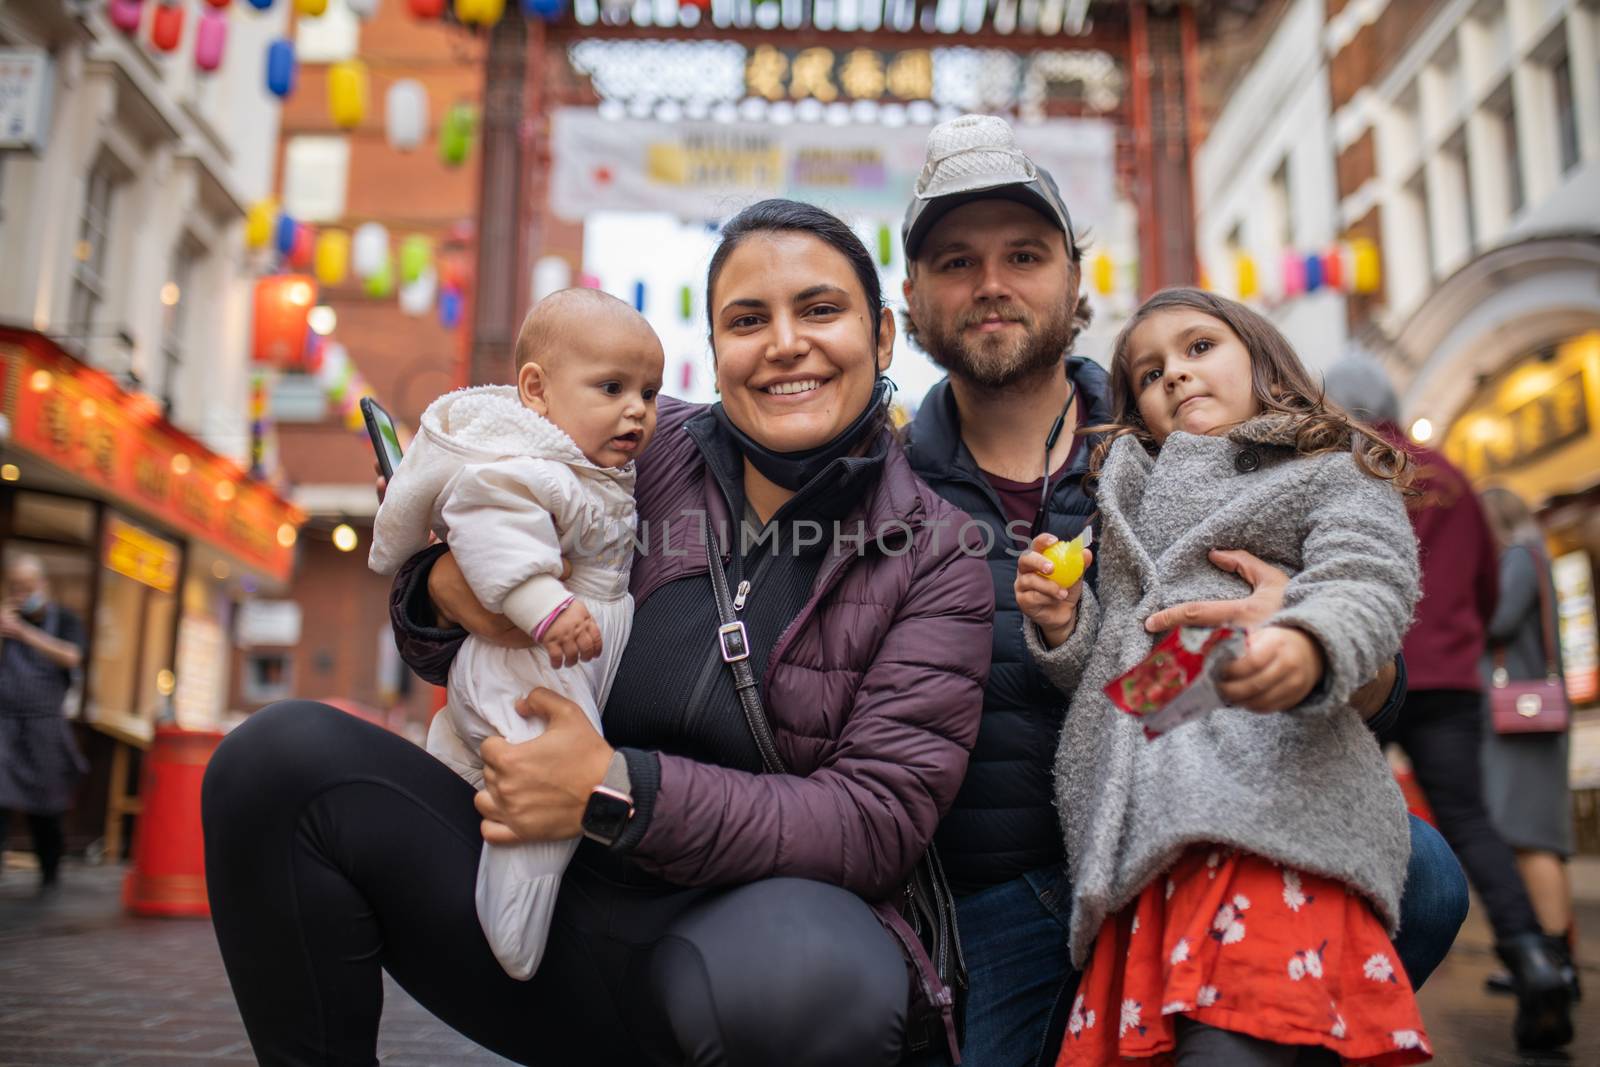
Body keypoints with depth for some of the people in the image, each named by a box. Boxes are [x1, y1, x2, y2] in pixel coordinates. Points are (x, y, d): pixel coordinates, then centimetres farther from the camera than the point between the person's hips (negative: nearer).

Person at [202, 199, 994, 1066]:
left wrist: (619, 792, -21)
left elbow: (880, 823, -12)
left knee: (813, 972, -39)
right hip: (545, 905, 4)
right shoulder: (643, 451, 3)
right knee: (280, 757, -14)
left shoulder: (935, 557, -3)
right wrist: (443, 589, -11)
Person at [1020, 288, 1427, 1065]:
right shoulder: (1138, 505, 32)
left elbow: (1368, 588, -4)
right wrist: (1064, 627, 8)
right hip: (1138, 832, 6)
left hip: (1272, 802, -5)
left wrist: (1306, 649, -27)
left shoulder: (1335, 475, 17)